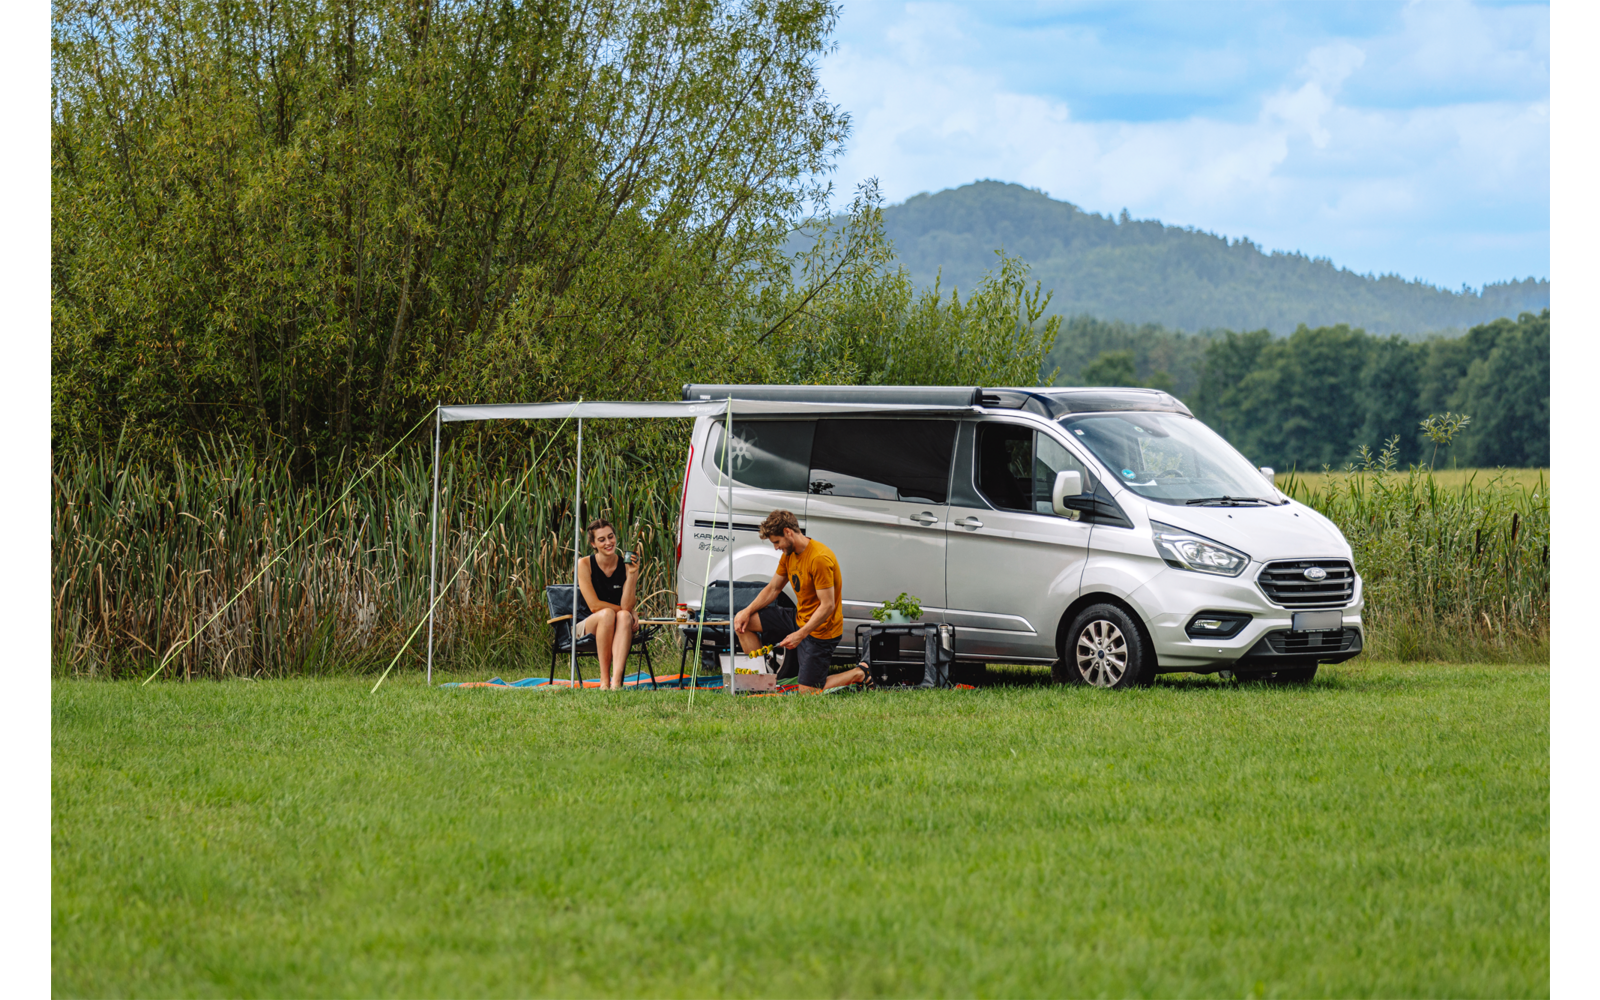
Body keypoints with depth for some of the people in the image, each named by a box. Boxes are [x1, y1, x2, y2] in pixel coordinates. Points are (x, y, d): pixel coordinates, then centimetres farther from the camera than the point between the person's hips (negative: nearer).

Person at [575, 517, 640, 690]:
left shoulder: (626, 564, -2)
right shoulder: (585, 564, -7)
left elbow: (626, 606, -14)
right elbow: (594, 605, -14)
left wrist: (631, 574, -23)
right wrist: (627, 610, -15)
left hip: (619, 631, 2)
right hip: (588, 627, -2)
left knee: (624, 616, -34)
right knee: (607, 613, -35)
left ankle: (616, 680, -50)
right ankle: (604, 678, -36)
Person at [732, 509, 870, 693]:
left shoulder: (819, 558, -25)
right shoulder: (789, 554, 3)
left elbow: (828, 605, -26)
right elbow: (773, 589, 12)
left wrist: (800, 635, -30)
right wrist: (747, 611, -4)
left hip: (819, 630, -9)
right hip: (799, 621, 9)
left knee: (808, 692, -11)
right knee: (743, 621, 1)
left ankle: (858, 674, 9)